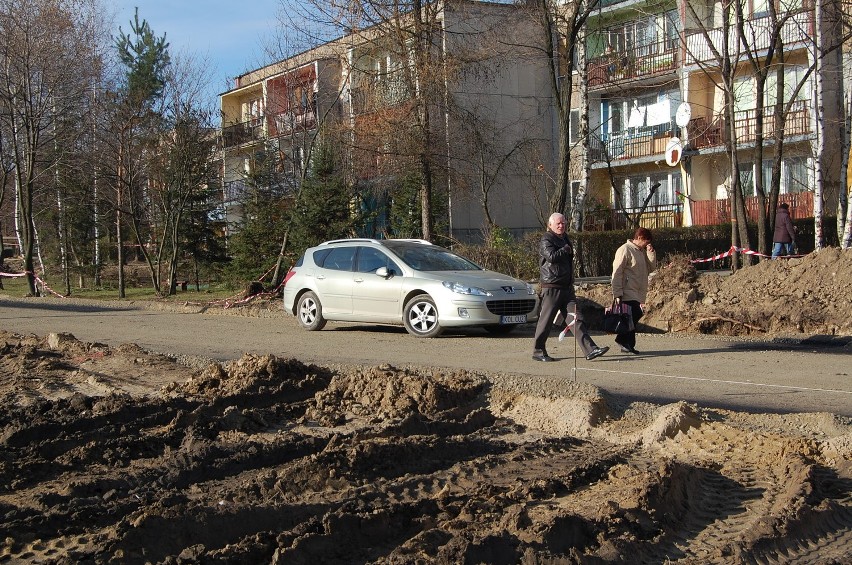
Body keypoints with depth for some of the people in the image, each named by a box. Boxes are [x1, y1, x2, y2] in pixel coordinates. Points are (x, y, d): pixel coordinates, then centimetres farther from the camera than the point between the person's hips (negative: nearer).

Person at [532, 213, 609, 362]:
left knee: (576, 319, 0)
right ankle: (538, 351, 10)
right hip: (552, 288, -7)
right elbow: (552, 256, -26)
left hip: (567, 287, 8)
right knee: (546, 320, -2)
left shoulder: (565, 239, 19)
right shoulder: (546, 240, -8)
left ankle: (590, 349, -7)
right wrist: (566, 250, -10)